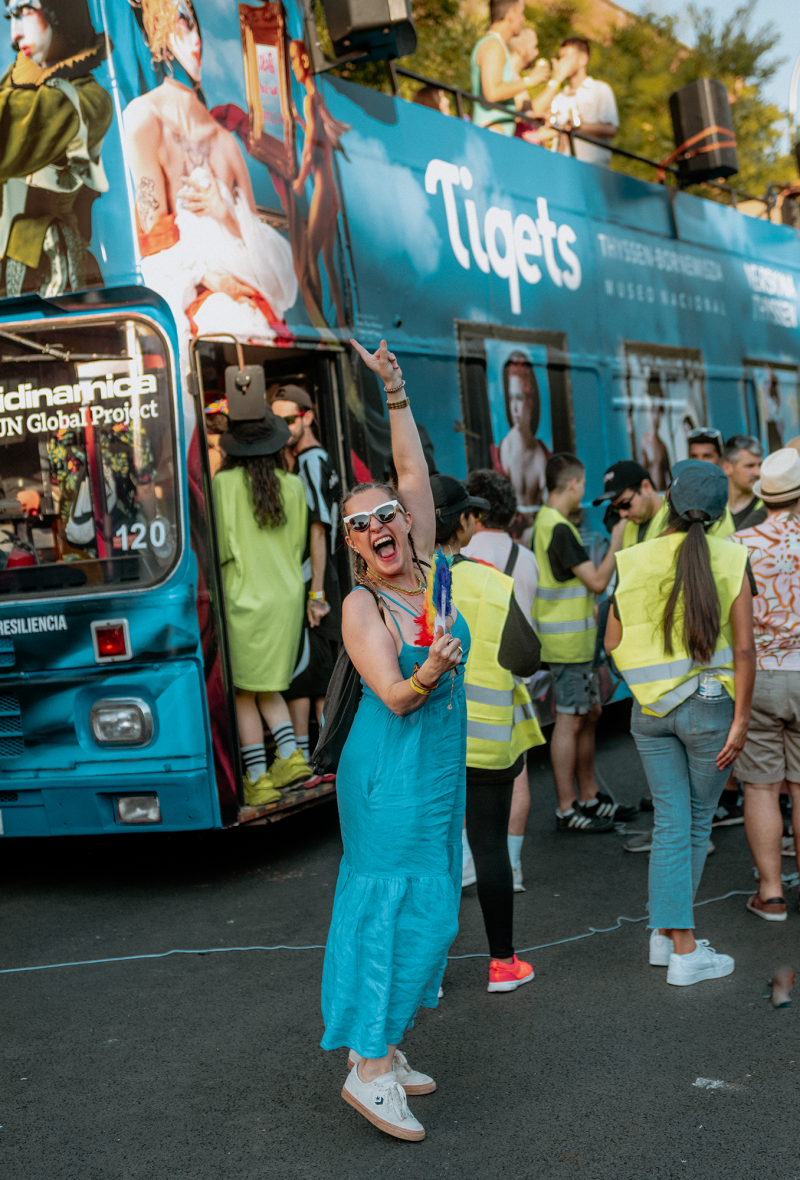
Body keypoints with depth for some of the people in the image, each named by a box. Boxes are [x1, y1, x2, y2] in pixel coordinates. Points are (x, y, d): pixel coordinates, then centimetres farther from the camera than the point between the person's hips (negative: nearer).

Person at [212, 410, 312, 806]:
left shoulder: (225, 483, -10)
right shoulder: (293, 485, 2)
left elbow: (220, 546, -12)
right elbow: (298, 546, 10)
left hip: (244, 598, -4)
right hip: (287, 596, 4)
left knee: (244, 692, 4)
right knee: (268, 687, 19)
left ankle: (257, 778, 3)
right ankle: (290, 755, 4)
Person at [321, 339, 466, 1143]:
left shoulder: (421, 571, 5)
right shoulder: (361, 606, -13)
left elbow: (415, 470, 7)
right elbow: (394, 698, -19)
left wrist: (394, 392, 1)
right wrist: (428, 675, -38)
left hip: (437, 769, 8)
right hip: (392, 775, -8)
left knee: (417, 910, 12)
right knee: (398, 910, -8)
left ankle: (376, 1047, 22)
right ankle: (371, 1069, -2)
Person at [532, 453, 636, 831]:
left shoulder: (547, 521, 13)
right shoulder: (558, 528, -19)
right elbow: (597, 581, -19)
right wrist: (616, 542, -10)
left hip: (576, 637, 10)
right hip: (567, 640, -10)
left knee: (589, 715, 15)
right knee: (570, 721, -5)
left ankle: (589, 798, 24)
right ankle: (567, 809, 1)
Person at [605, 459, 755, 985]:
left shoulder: (634, 561, -3)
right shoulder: (731, 559, -9)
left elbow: (613, 642, 3)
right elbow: (744, 648, -12)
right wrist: (741, 719, -7)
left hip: (650, 707, 2)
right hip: (709, 706, -2)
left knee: (671, 822, 10)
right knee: (697, 822, 12)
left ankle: (669, 934, 10)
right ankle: (684, 950, 18)